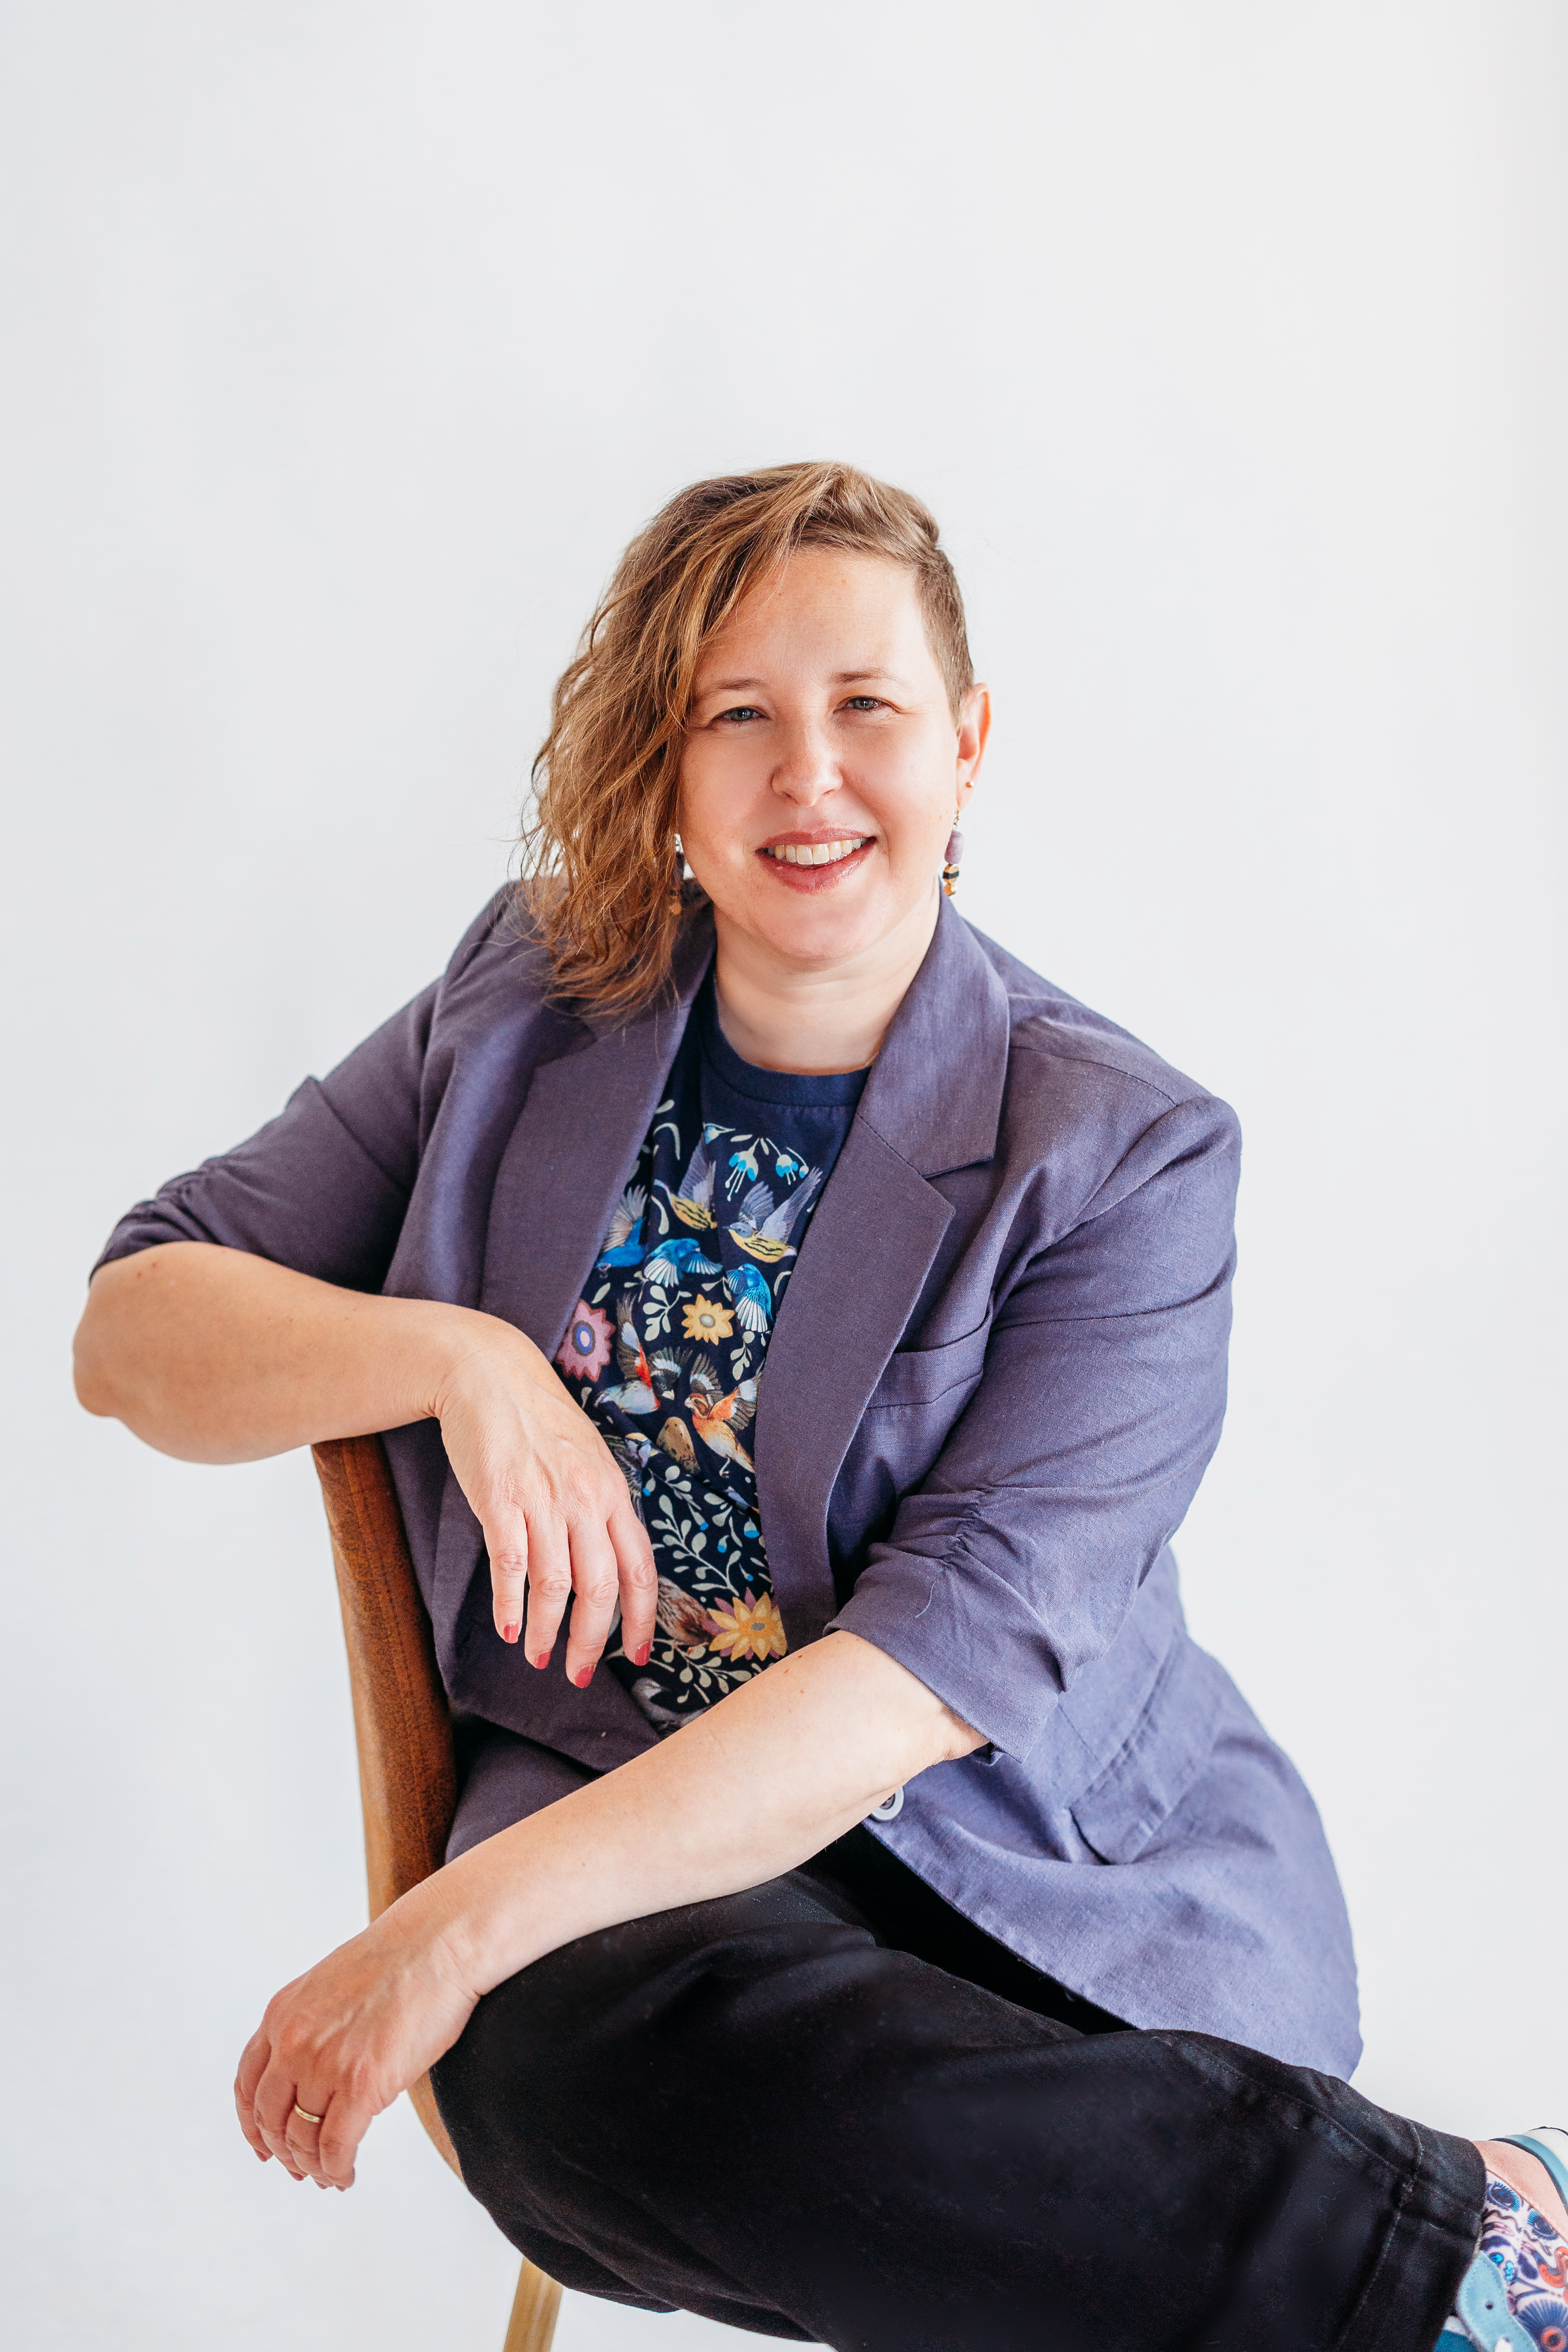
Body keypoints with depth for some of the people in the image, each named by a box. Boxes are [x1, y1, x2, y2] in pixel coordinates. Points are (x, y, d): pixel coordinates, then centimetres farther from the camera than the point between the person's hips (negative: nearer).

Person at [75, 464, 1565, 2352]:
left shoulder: (1124, 1154, -4)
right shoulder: (529, 1013, 8)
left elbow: (955, 1652, -15)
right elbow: (134, 1327, 6)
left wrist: (457, 1928, -23)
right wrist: (460, 1355, -16)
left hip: (1063, 1878, -2)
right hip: (630, 1825, 3)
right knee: (576, 2051, -34)